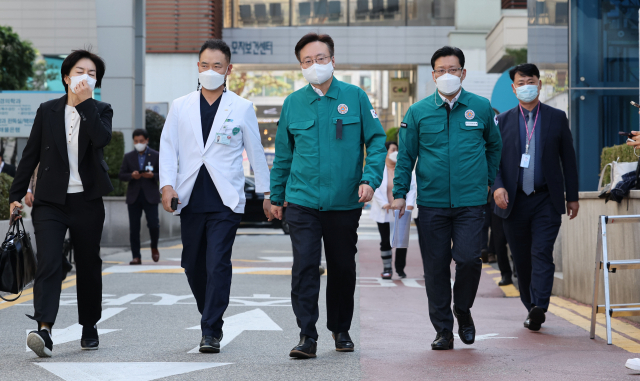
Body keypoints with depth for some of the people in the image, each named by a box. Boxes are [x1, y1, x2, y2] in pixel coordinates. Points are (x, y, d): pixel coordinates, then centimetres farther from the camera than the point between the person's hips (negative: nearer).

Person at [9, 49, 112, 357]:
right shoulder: (47, 111, 7)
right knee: (48, 263, -15)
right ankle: (44, 331, -24)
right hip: (51, 201, 0)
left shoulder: (101, 111, 5)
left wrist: (85, 102, -14)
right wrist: (16, 194, 5)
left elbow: (102, 139, -18)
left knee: (89, 265, 10)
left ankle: (89, 328, 25)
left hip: (87, 202, 1)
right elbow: (30, 155, 8)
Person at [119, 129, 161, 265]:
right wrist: (131, 175, -13)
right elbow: (121, 175, 7)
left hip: (150, 196, -2)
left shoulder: (156, 156, 5)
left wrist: (153, 176, -16)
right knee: (134, 228, 0)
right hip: (134, 197, 2)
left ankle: (154, 247, 20)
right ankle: (136, 257, 5)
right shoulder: (128, 157, 11)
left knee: (153, 224, -8)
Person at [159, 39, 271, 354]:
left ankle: (211, 332, -6)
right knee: (192, 265, 9)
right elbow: (168, 148, 7)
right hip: (191, 198, 3)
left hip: (226, 200, -3)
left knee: (218, 265, -11)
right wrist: (167, 185, -7)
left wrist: (266, 192, 11)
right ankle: (211, 316, 30)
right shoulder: (180, 107, 10)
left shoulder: (242, 108, 5)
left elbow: (255, 151, 11)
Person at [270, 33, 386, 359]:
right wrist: (276, 196, 14)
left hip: (345, 202, 0)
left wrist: (370, 179, -11)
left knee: (343, 268, 11)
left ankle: (341, 329, 29)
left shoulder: (355, 97, 0)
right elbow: (283, 154, 12)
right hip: (302, 201, 0)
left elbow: (376, 140, 2)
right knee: (304, 266, -9)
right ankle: (307, 336, -5)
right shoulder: (293, 103, 5)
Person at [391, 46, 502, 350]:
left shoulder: (481, 108, 5)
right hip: (431, 202, 1)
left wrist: (488, 180, 18)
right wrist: (399, 193, 1)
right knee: (436, 267, 3)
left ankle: (462, 311, 16)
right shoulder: (418, 112, 3)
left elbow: (494, 146, 20)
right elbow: (405, 156, 6)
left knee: (468, 258, -12)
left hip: (471, 201, 0)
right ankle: (443, 329, 15)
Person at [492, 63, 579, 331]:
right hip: (514, 200, 2)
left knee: (542, 253, -12)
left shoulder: (557, 118, 7)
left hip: (546, 200, -2)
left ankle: (539, 307, -19)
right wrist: (497, 186, -11)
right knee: (521, 258, 6)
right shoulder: (503, 120, 8)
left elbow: (568, 158, 9)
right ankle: (531, 307, 18)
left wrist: (572, 196, 7)